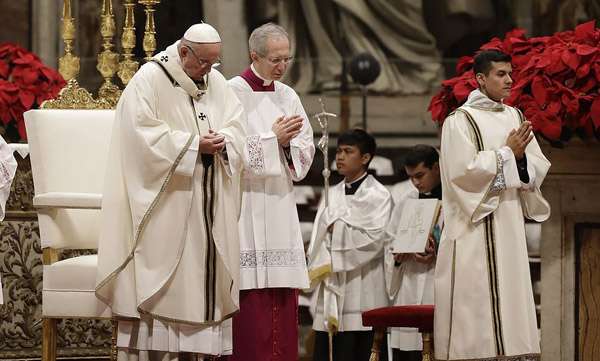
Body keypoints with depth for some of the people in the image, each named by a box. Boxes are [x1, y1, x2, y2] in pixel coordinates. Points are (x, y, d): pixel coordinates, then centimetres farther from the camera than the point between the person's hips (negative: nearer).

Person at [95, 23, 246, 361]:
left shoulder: (217, 83, 12)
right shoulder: (150, 79, -8)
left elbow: (237, 127, 11)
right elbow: (144, 133, -16)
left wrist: (222, 142, -12)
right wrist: (194, 145, -19)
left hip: (208, 204, 6)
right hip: (165, 202, -6)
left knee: (205, 270, 4)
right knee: (161, 271, -8)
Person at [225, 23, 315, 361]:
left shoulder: (287, 96, 13)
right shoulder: (233, 92, -5)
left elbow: (306, 150, 13)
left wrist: (288, 142, -7)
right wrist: (272, 138, -13)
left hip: (281, 204, 6)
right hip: (247, 204, -6)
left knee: (283, 298, 2)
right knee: (252, 302, -10)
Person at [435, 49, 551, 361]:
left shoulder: (515, 117, 13)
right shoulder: (460, 121, -5)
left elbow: (539, 168, 8)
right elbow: (463, 170, -16)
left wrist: (521, 158, -13)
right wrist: (506, 153, -10)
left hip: (510, 225, 6)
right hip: (475, 226, -6)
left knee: (511, 300, 3)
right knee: (475, 302, -8)